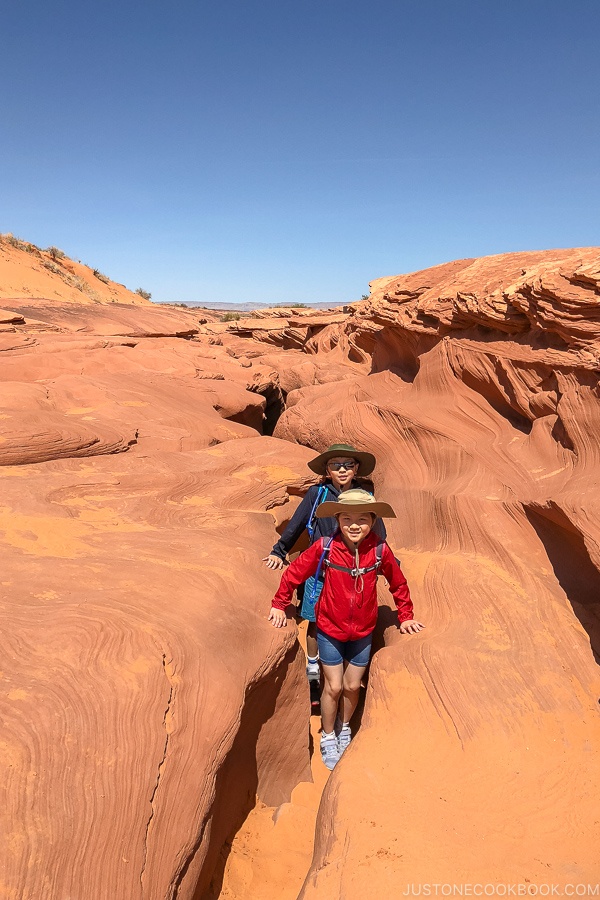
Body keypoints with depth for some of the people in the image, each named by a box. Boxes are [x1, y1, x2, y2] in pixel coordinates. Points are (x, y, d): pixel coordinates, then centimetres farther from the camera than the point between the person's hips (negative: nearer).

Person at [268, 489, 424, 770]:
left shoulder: (379, 550, -17)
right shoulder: (325, 547, -21)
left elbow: (398, 584, 0)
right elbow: (293, 573, -8)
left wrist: (405, 616, 8)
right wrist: (279, 605, 0)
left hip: (363, 632, 2)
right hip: (330, 630, -1)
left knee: (352, 686, 14)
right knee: (333, 686, 7)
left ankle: (344, 728, 42)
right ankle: (328, 737, 32)